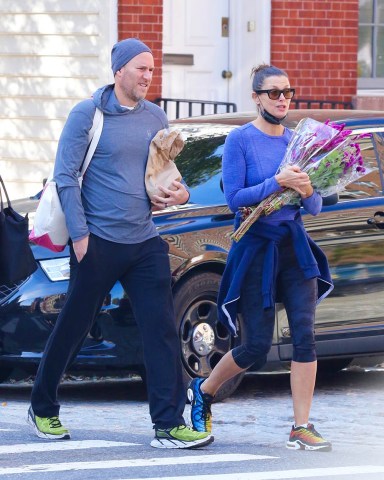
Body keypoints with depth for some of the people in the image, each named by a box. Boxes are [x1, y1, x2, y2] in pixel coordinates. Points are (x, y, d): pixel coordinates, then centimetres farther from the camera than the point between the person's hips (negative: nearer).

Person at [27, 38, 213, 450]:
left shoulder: (156, 118, 10)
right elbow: (65, 176, -8)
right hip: (98, 241, -5)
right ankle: (43, 408, 25)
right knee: (73, 327, 6)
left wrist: (179, 191, -1)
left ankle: (169, 424, -6)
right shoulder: (88, 114, -6)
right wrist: (79, 234, -14)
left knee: (162, 330, -5)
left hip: (145, 244, 5)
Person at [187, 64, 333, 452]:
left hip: (294, 246, 4)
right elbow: (234, 198, -14)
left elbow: (315, 207, 10)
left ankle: (301, 428, -8)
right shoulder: (240, 140, -7)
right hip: (255, 249, -4)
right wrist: (277, 183, -23)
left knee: (304, 335, -10)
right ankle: (203, 390, 26)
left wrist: (307, 192, -12)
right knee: (256, 347, -1)